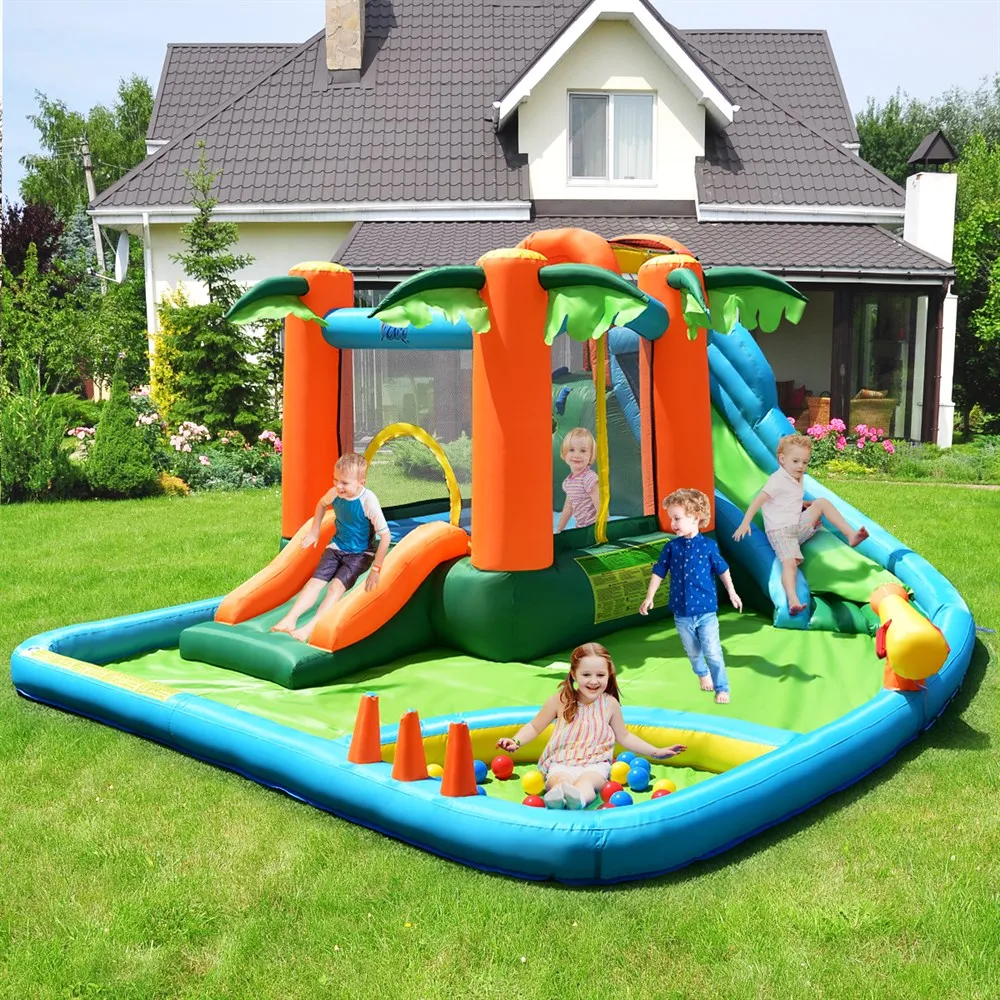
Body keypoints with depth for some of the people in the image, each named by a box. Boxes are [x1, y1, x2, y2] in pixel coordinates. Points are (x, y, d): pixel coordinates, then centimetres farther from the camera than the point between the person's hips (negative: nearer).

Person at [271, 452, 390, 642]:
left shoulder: (368, 501, -26)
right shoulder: (335, 493, -10)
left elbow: (385, 535, -25)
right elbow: (322, 503, 17)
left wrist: (376, 569, -25)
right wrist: (314, 530, 14)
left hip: (360, 553, -5)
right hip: (337, 547, 5)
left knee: (337, 584, -25)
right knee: (316, 580, -15)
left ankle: (312, 626, -34)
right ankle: (290, 619, -26)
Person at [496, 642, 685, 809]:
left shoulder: (610, 704, 7)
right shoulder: (561, 700, 2)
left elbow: (624, 736, 23)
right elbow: (534, 727, 14)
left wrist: (656, 752, 22)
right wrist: (516, 741, -4)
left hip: (595, 764, 0)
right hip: (561, 763, 0)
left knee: (586, 781, -37)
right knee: (561, 780, -37)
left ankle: (578, 799, -70)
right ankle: (556, 798, -70)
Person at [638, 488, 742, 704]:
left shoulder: (708, 545, -9)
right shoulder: (671, 547, -4)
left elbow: (722, 570, 4)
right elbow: (659, 572, 4)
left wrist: (732, 593, 10)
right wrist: (649, 597, 2)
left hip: (706, 611, -3)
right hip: (681, 612, 3)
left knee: (713, 652, -6)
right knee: (693, 652, 18)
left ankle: (722, 688, 8)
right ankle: (702, 673, 45)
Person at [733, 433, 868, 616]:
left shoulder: (797, 479, 17)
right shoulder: (778, 480, -10)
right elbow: (758, 500, -17)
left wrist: (807, 504, 19)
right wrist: (745, 523, -25)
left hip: (799, 526, 8)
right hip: (780, 531, -8)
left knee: (822, 503, -4)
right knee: (790, 562, -30)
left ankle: (851, 535, -10)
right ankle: (793, 601, -47)